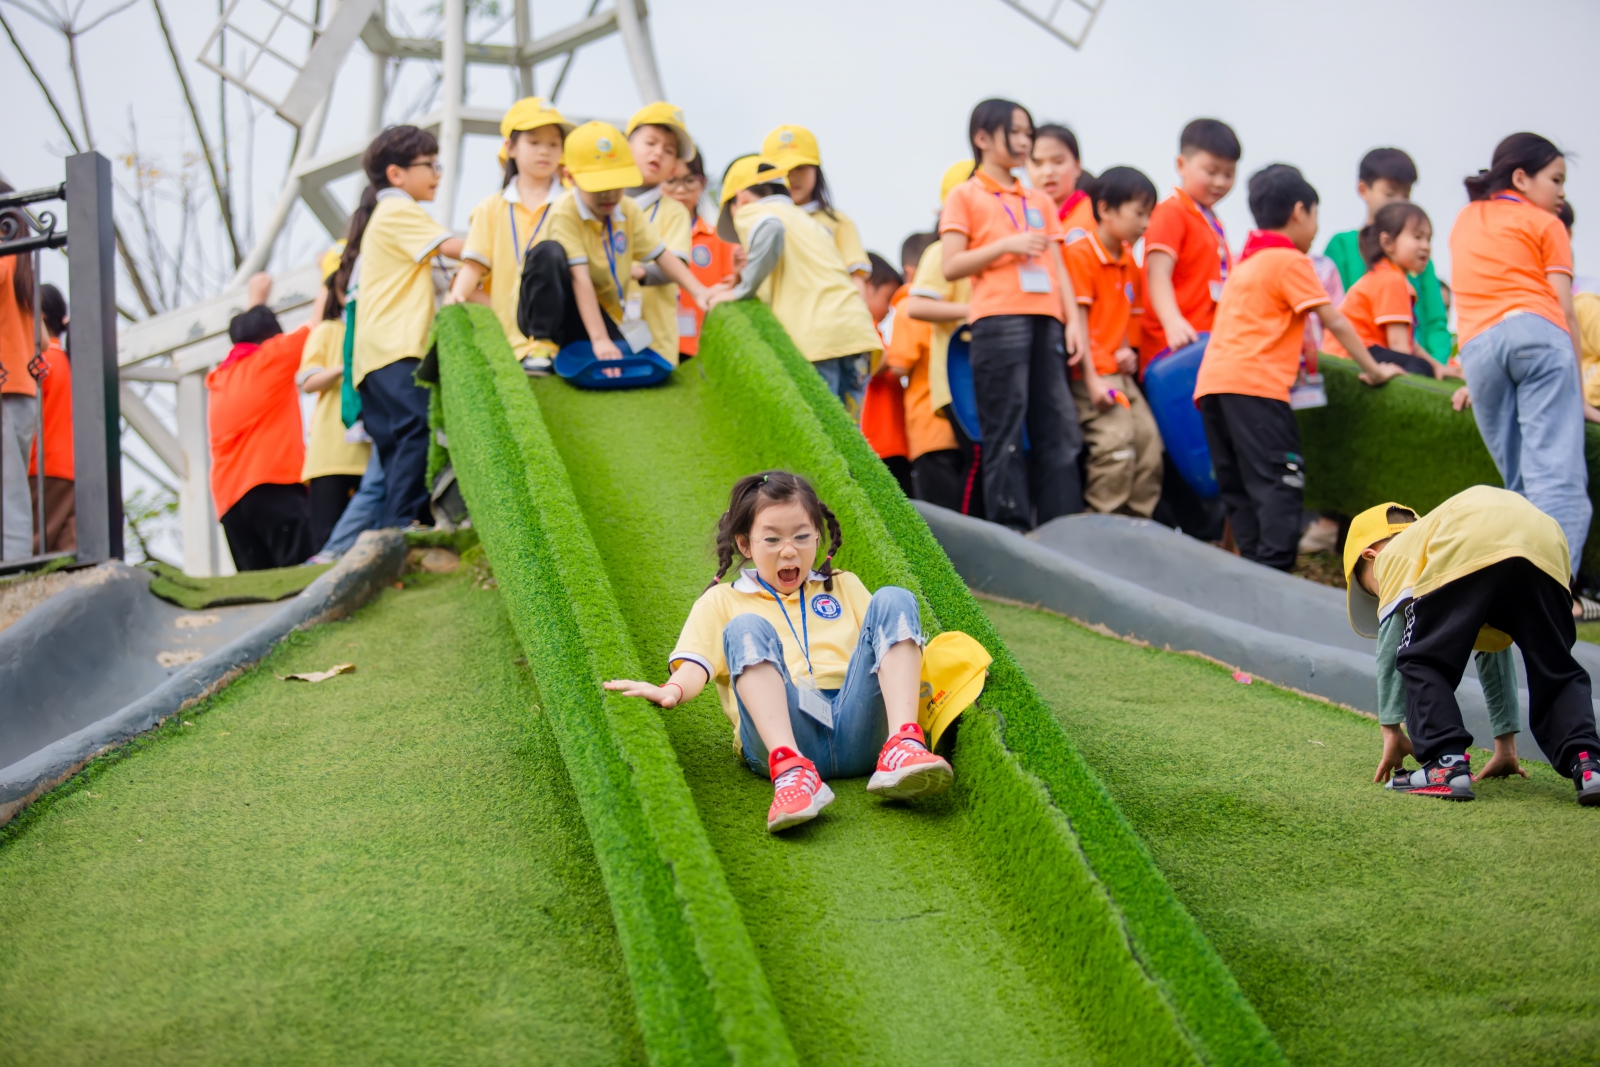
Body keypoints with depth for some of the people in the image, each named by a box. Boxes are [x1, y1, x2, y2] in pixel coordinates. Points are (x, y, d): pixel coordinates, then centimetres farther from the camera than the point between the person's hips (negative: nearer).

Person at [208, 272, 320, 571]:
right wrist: (328, 281, 36)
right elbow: (316, 325, 20)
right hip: (273, 487, -6)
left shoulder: (218, 380, 25)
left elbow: (243, 330, 47)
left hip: (230, 500, 6)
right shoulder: (270, 357, 8)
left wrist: (257, 299, 60)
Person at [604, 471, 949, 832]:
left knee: (893, 600, -13)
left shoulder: (844, 586, 32)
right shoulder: (721, 602, 24)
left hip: (859, 734, 2)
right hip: (780, 734, -2)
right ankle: (790, 771, -47)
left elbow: (886, 643, 19)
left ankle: (903, 748, -35)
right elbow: (694, 665, 7)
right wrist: (672, 691, -17)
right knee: (745, 629, -26)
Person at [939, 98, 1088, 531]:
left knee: (1058, 429, 0)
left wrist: (1074, 320, 7)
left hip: (1045, 321, 5)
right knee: (1006, 433, -8)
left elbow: (1058, 268, 19)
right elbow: (951, 266, -1)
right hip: (998, 320, -5)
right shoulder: (966, 196, 7)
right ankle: (1011, 532, -7)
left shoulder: (1040, 202, 23)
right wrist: (1006, 245, -11)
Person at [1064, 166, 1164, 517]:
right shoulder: (1080, 255, -11)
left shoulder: (1129, 263, 15)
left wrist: (1126, 350, 2)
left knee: (1149, 439, 3)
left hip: (1120, 374, 9)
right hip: (1092, 374, -9)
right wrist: (1092, 380, -19)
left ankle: (1139, 520, 11)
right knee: (1116, 440, -19)